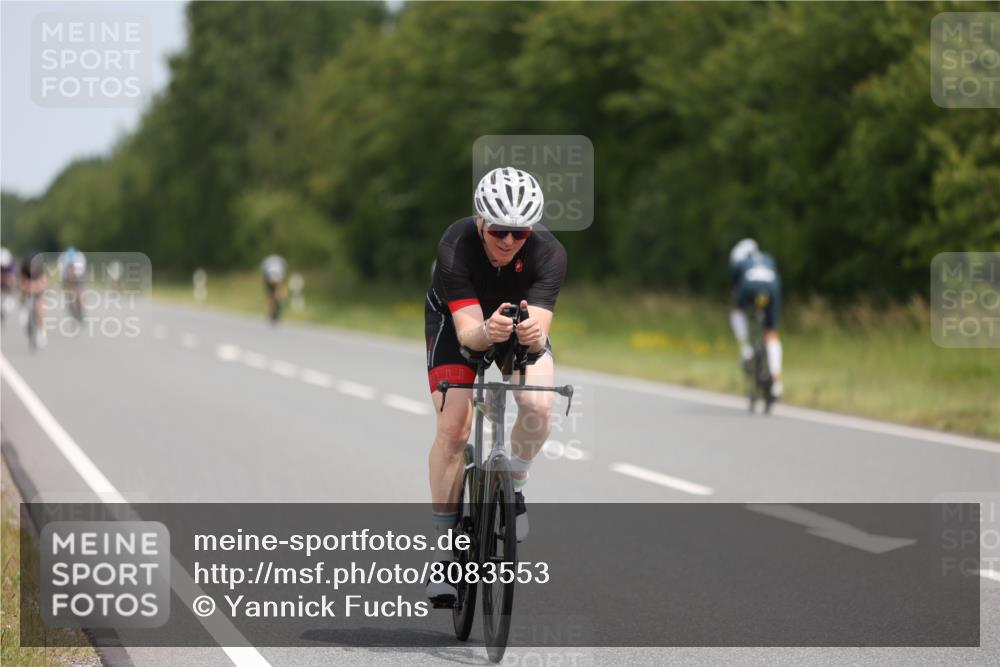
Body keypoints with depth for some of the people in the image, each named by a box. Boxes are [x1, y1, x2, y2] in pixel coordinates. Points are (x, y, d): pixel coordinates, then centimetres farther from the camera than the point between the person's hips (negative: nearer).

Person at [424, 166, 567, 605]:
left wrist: (532, 336, -65)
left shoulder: (548, 252, -32)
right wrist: (487, 332, -64)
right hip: (457, 321, -1)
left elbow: (539, 327, -41)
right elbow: (467, 331, -42)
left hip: (520, 321, 1)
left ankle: (513, 487, 4)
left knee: (538, 406, -26)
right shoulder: (456, 246, -36)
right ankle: (444, 546, -5)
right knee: (452, 429, -16)